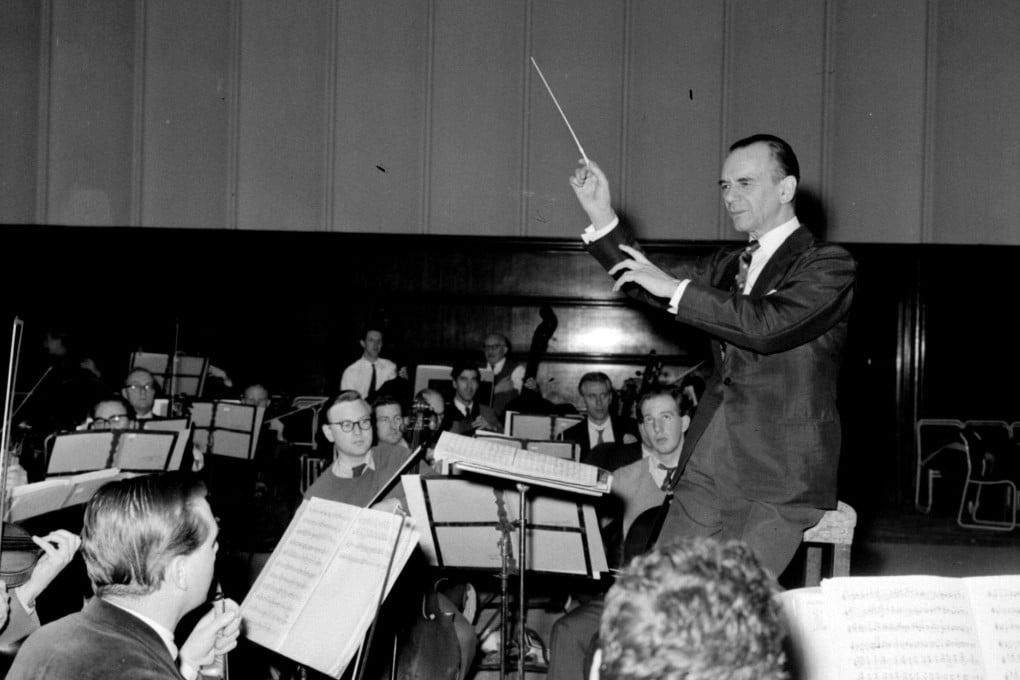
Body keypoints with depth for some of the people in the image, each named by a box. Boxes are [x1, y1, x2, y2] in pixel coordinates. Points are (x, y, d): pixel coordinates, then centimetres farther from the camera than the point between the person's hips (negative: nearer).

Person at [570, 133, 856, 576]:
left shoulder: (829, 265, -5)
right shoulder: (728, 264, 17)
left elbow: (769, 325, -21)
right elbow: (655, 290, 24)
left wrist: (676, 288, -16)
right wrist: (601, 217, 14)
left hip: (778, 477, -6)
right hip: (706, 468, 7)